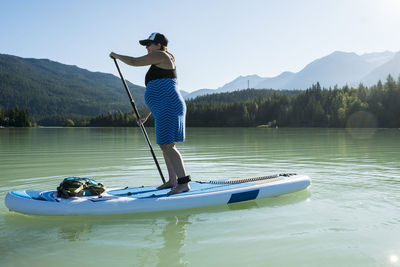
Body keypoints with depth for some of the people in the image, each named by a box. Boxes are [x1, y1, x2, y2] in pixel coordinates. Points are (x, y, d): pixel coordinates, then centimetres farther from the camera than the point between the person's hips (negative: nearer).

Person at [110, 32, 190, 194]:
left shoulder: (160, 56, -3)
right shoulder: (162, 66, 26)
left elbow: (134, 62, -7)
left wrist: (117, 56, 12)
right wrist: (147, 116, 30)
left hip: (169, 109, -11)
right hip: (165, 111, 11)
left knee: (167, 145, -14)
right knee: (164, 145, 14)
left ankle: (184, 182, -15)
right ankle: (172, 180, 20)